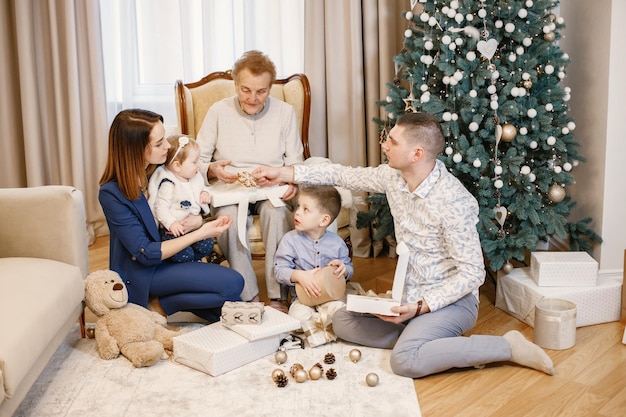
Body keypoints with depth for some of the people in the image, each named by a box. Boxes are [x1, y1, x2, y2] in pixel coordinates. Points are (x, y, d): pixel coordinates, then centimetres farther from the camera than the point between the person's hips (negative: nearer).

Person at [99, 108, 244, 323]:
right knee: (233, 283, -19)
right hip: (144, 272, -5)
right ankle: (161, 306, -2)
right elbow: (146, 254, -21)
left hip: (174, 255, 6)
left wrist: (198, 219, -15)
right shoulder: (112, 193, -21)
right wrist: (201, 233, -24)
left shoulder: (159, 170, -3)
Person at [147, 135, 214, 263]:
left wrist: (205, 192, 3)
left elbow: (202, 186, 26)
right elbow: (160, 207, -19)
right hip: (174, 229, -7)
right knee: (184, 255, -22)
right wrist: (171, 223, -32)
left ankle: (193, 260, 18)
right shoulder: (169, 184, -18)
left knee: (207, 246, -10)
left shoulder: (196, 176, 5)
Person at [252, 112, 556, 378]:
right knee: (342, 321, -1)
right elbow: (345, 175, 11)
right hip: (411, 297, 8)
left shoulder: (452, 201, -26)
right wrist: (284, 174, 8)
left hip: (450, 300, -8)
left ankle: (508, 346, -14)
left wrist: (421, 306, -26)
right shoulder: (394, 177, -3)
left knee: (405, 360, -31)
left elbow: (472, 273, -22)